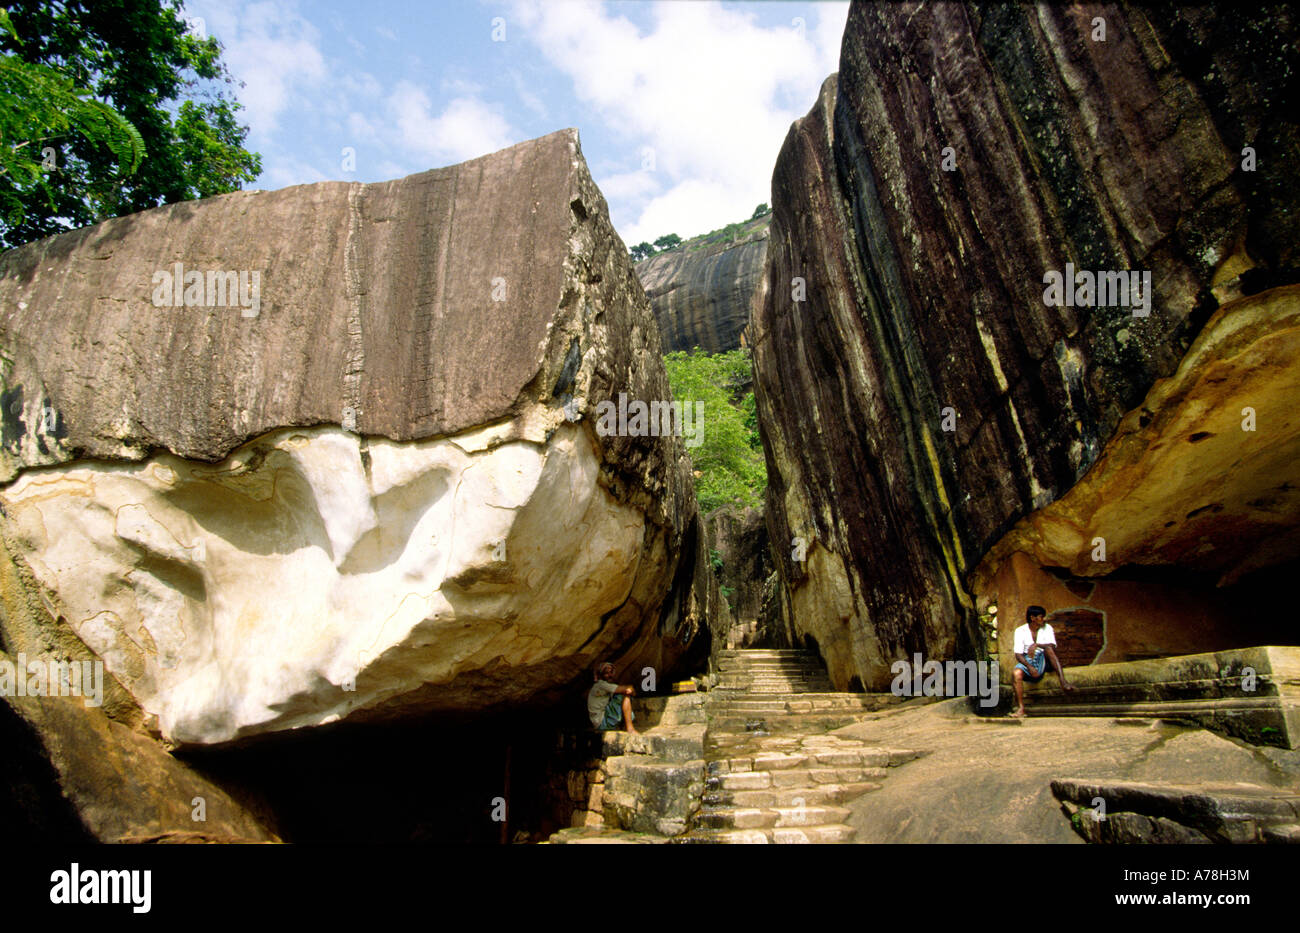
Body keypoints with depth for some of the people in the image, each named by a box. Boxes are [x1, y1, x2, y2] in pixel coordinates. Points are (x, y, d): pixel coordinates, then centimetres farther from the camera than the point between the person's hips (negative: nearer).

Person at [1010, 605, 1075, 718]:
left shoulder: (1047, 628, 2)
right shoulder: (1020, 631, -3)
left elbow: (1053, 647, -15)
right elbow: (1018, 654, -11)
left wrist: (1037, 645, -30)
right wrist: (1029, 666, -27)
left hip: (1043, 660, 1)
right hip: (1027, 661, -1)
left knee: (1048, 649, -31)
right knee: (1016, 673, -33)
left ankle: (1063, 682, -39)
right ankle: (1021, 709, -32)